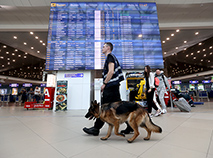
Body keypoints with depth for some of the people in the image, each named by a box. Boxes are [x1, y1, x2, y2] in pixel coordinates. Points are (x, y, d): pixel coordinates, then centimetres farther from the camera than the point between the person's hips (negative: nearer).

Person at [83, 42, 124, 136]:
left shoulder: (110, 56, -5)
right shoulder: (112, 57, 25)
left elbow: (111, 72, -18)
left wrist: (104, 84, -14)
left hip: (110, 86, -10)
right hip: (114, 86, 10)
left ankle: (96, 129, 9)